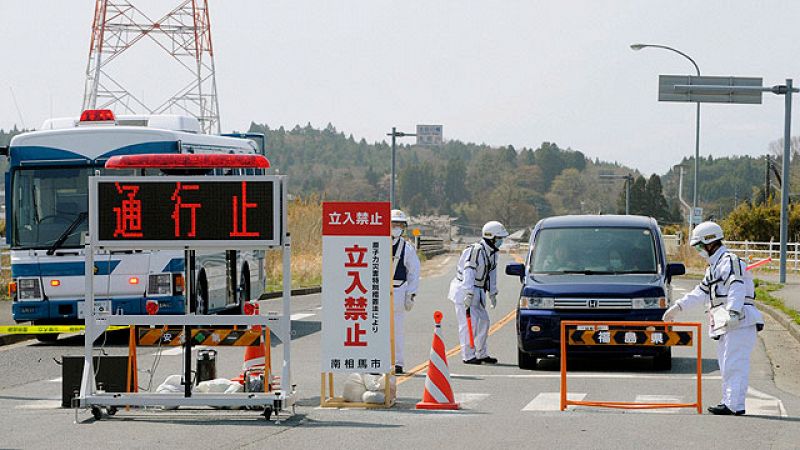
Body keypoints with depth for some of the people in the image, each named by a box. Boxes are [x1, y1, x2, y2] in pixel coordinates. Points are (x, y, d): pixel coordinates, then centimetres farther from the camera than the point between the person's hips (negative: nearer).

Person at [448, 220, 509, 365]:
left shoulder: (492, 252, 8)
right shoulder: (476, 251, -22)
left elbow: (491, 273, 18)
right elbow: (468, 273, -27)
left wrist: (492, 293, 16)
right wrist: (469, 294, -31)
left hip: (477, 291, 10)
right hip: (464, 291, -10)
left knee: (483, 321, 11)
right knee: (469, 323, -10)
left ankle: (482, 354, 21)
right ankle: (468, 356, -6)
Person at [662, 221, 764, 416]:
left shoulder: (729, 261, -9)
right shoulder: (714, 266, 23)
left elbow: (737, 288, -24)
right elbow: (701, 292, 33)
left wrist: (733, 312, -36)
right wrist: (677, 307, 34)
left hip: (740, 322, -10)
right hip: (726, 326, 11)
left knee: (734, 365, -13)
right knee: (726, 363, 12)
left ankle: (735, 405, -15)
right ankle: (729, 402, 17)